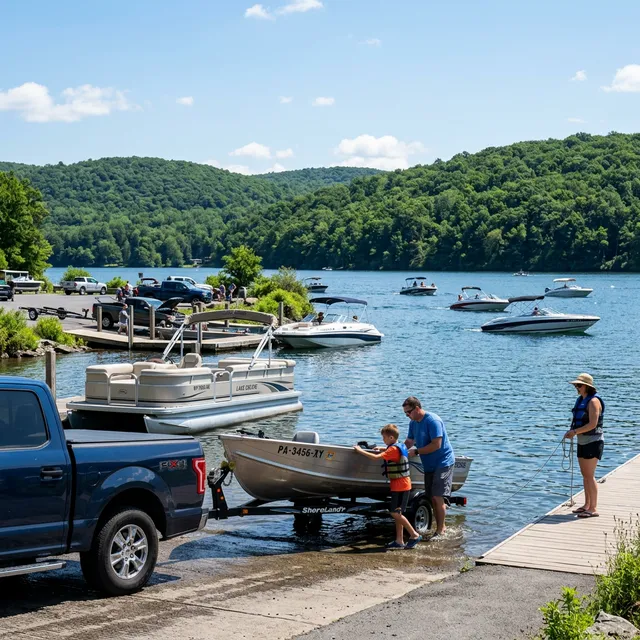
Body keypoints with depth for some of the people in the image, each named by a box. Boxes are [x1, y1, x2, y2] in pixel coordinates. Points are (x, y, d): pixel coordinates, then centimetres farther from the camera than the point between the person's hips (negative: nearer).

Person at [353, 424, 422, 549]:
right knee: (397, 513, 10)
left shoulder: (393, 449, -16)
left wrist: (360, 450, -15)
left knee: (395, 513, -9)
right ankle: (399, 541, 12)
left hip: (400, 486, -10)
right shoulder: (400, 447, 12)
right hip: (399, 486, 10)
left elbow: (376, 457, -23)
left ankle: (414, 535, -4)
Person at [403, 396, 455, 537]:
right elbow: (409, 442, 13)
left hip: (443, 463, -8)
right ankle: (440, 527, 16)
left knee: (437, 497, -11)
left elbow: (436, 445, -25)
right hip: (429, 465, 8)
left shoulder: (433, 421, -20)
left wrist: (416, 452, -20)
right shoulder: (413, 423, 7)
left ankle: (440, 530, -3)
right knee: (432, 498, 7)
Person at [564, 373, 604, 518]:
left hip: (593, 441, -9)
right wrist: (571, 431, 5)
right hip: (583, 442, 9)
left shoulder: (593, 401, -16)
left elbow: (593, 424, -23)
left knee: (589, 475, -9)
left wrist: (575, 431, -21)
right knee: (585, 475, 13)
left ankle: (593, 509, -6)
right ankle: (587, 505, 22)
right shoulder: (581, 400, 13)